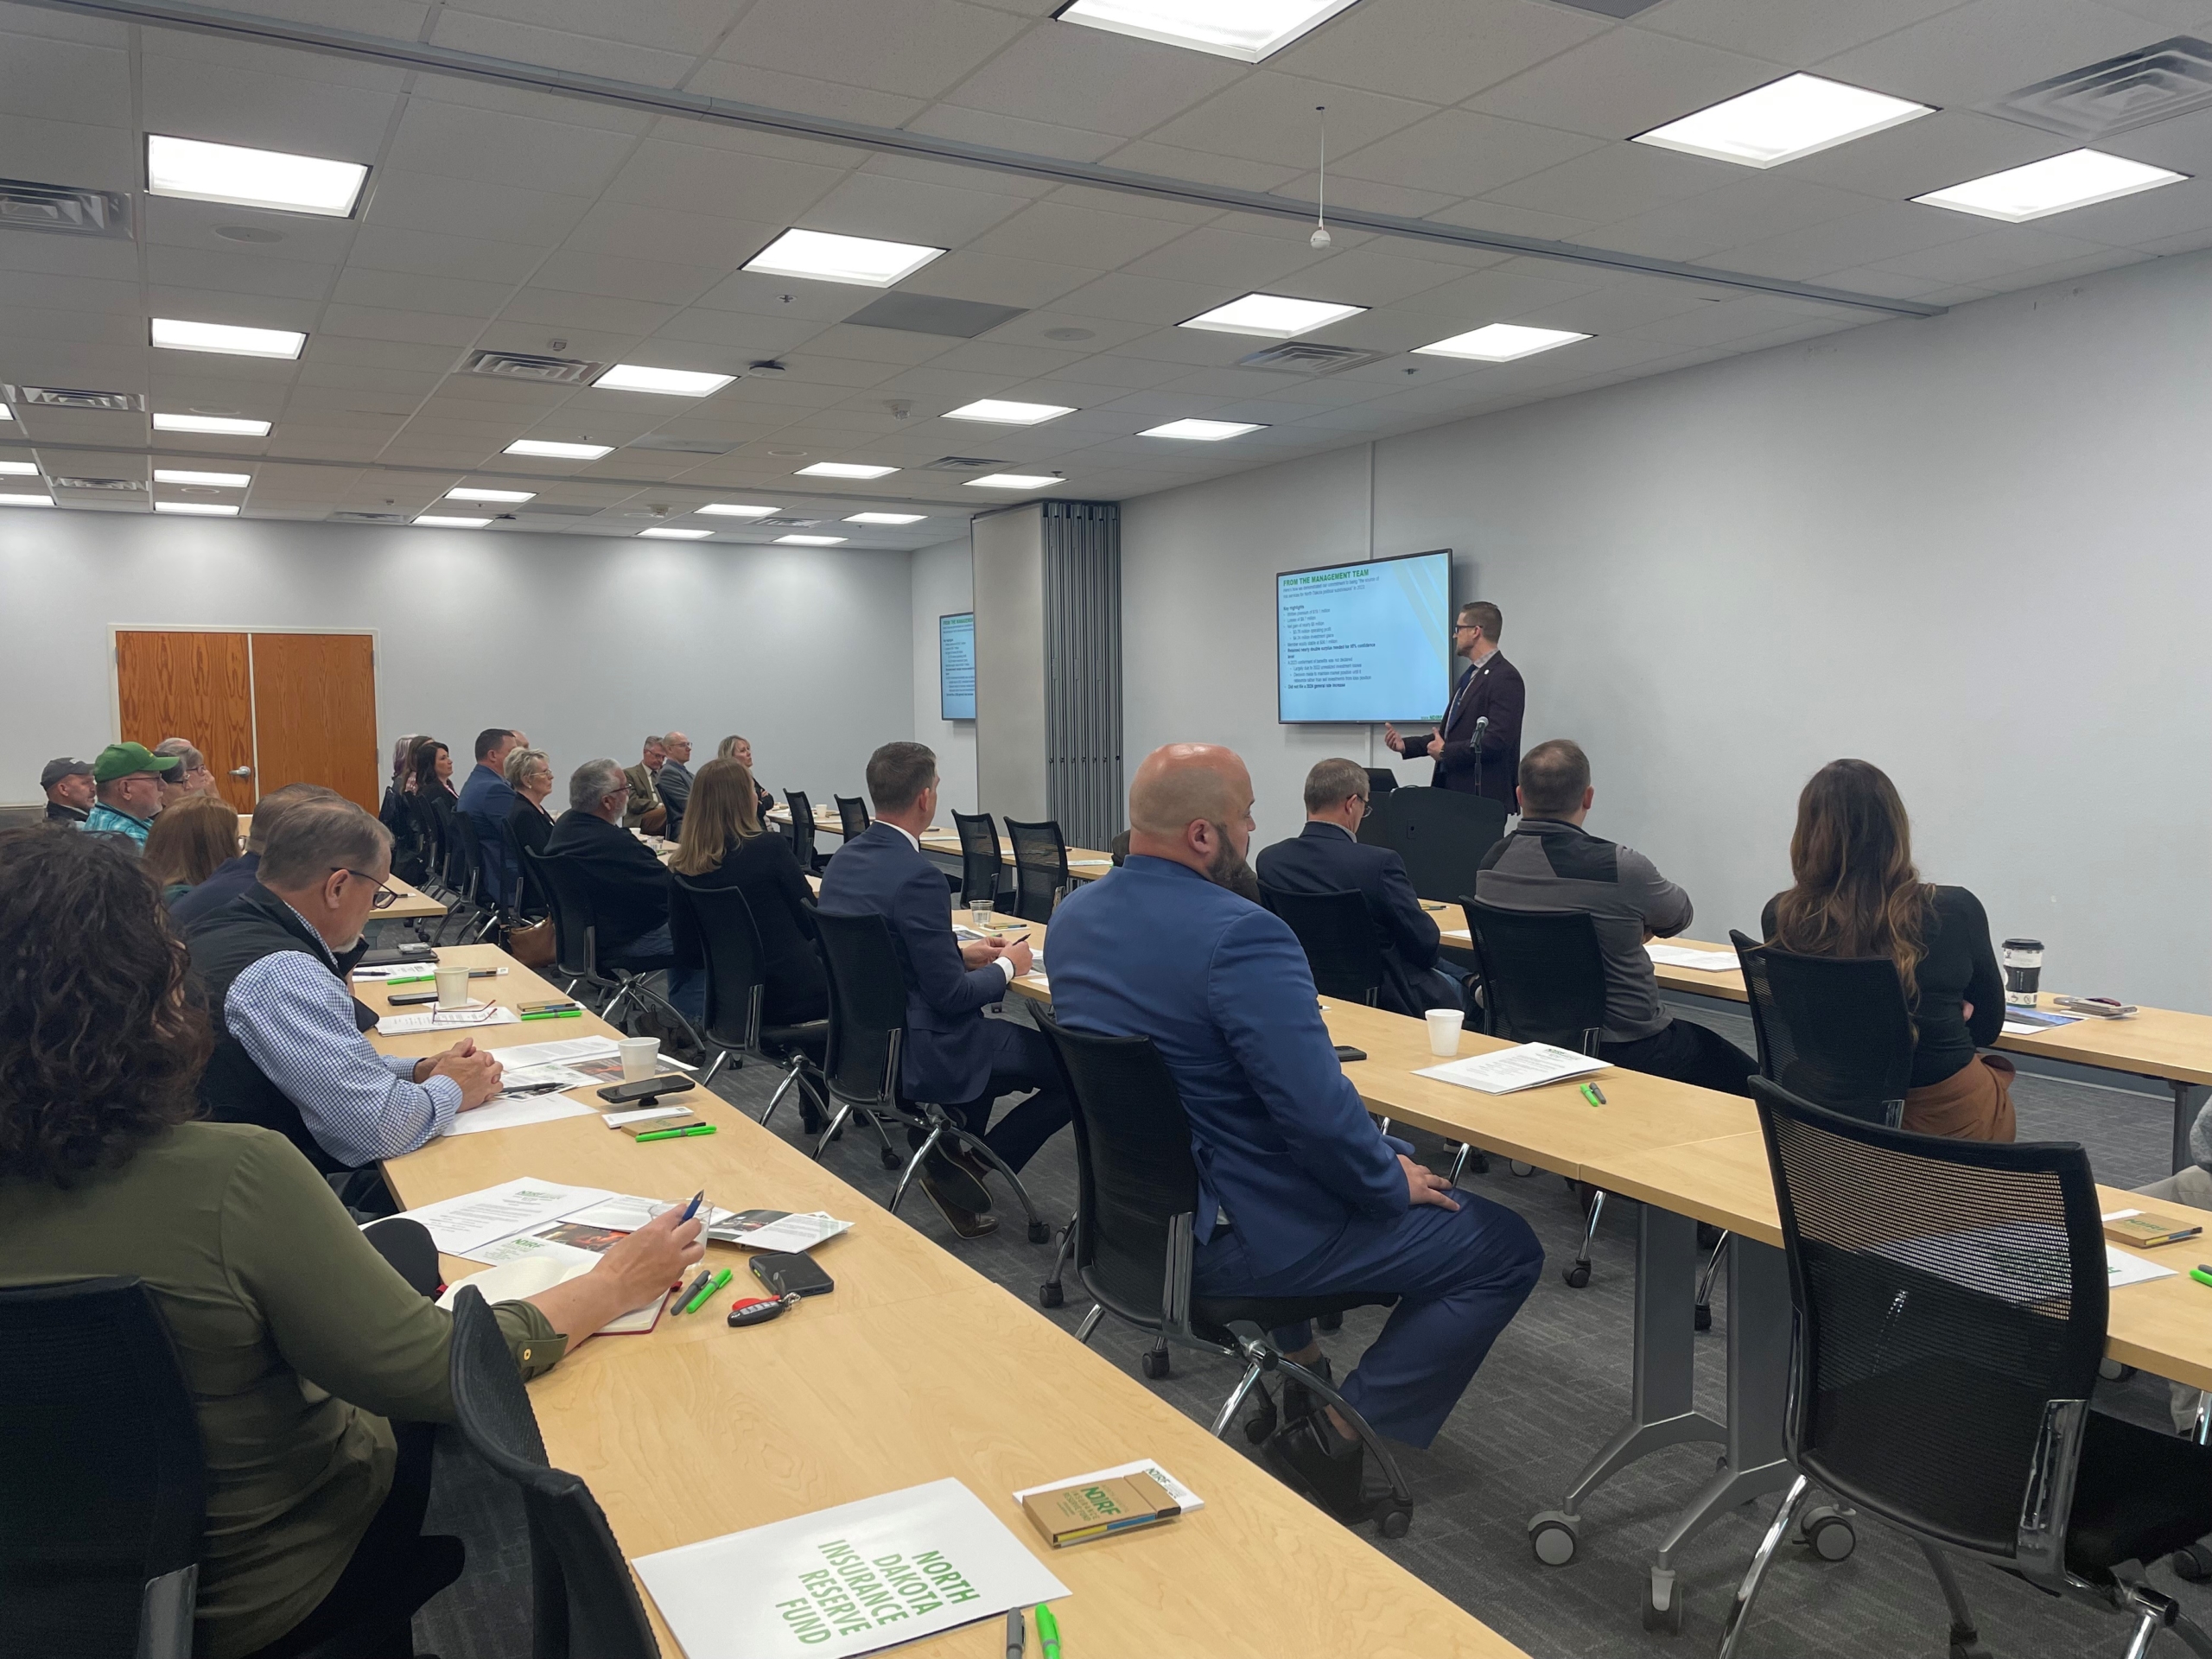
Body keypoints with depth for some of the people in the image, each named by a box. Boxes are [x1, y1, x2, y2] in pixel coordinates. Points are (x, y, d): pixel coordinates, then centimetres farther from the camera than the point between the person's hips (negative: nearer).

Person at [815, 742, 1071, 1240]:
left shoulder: (842, 860, 3)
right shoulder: (918, 876, -24)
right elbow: (948, 995, -21)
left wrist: (962, 952, 15)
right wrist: (1007, 966, -4)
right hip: (917, 1054, -9)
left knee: (986, 1033, 33)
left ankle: (953, 1161, 27)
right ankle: (970, 1166, 4)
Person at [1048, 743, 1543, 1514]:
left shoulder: (1071, 916, 1)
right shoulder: (1240, 936, -27)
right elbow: (1320, 1112, -29)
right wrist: (1393, 1182, -9)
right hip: (1225, 1235, -9)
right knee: (1505, 1249, 3)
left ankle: (1295, 1361, 34)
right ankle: (1336, 1442, 2)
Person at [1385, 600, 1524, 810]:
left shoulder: (1505, 677, -13)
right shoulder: (1470, 675, 18)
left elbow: (1498, 739, -22)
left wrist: (1445, 752, -14)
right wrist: (1406, 745, 11)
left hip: (1483, 795, -9)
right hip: (1454, 789, 9)